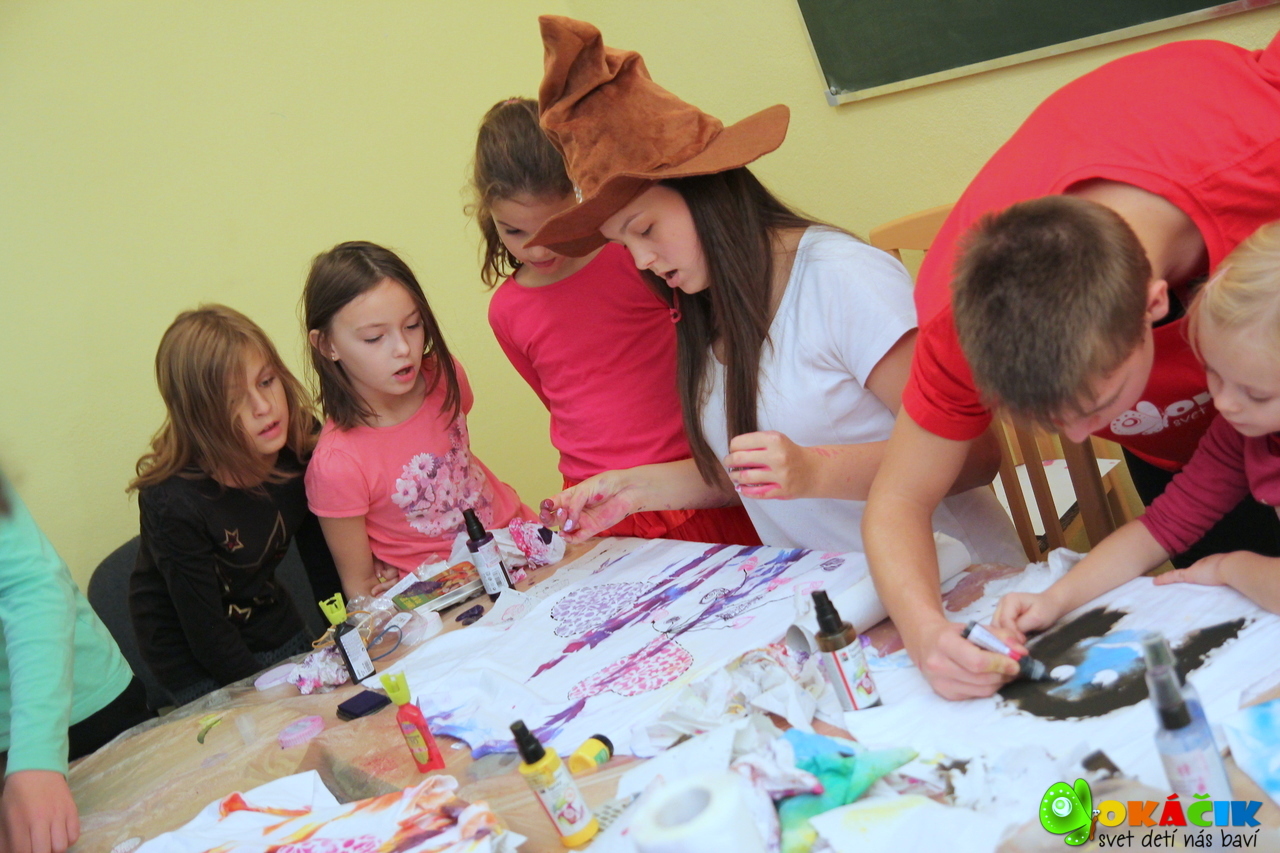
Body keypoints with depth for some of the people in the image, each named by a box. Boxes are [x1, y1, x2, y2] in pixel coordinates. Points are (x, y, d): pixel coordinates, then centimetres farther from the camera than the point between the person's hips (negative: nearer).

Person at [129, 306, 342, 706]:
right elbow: (206, 632, -23)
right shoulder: (173, 502, -31)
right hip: (204, 671, -5)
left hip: (281, 636, 5)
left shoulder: (302, 445, -17)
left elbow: (322, 556, -4)